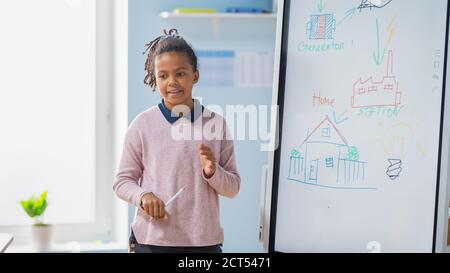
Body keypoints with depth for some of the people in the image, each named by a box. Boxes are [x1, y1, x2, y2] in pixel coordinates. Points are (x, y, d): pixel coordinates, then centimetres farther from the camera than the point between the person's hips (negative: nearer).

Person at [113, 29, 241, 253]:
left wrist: (212, 172, -14)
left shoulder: (216, 124, 1)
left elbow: (233, 187, 6)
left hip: (204, 241, 2)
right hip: (152, 240, -1)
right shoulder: (142, 125, -3)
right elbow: (123, 181, 4)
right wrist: (143, 196, -16)